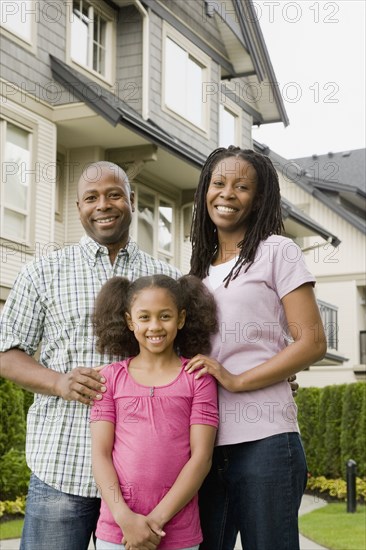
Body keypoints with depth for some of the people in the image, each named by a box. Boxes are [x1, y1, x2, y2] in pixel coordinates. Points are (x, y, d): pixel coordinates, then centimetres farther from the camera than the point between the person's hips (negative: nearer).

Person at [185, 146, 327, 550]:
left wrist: (237, 380, -15)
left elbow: (312, 343, -7)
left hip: (262, 441, -6)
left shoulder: (276, 251, 1)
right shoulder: (202, 267, 18)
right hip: (204, 442, 6)